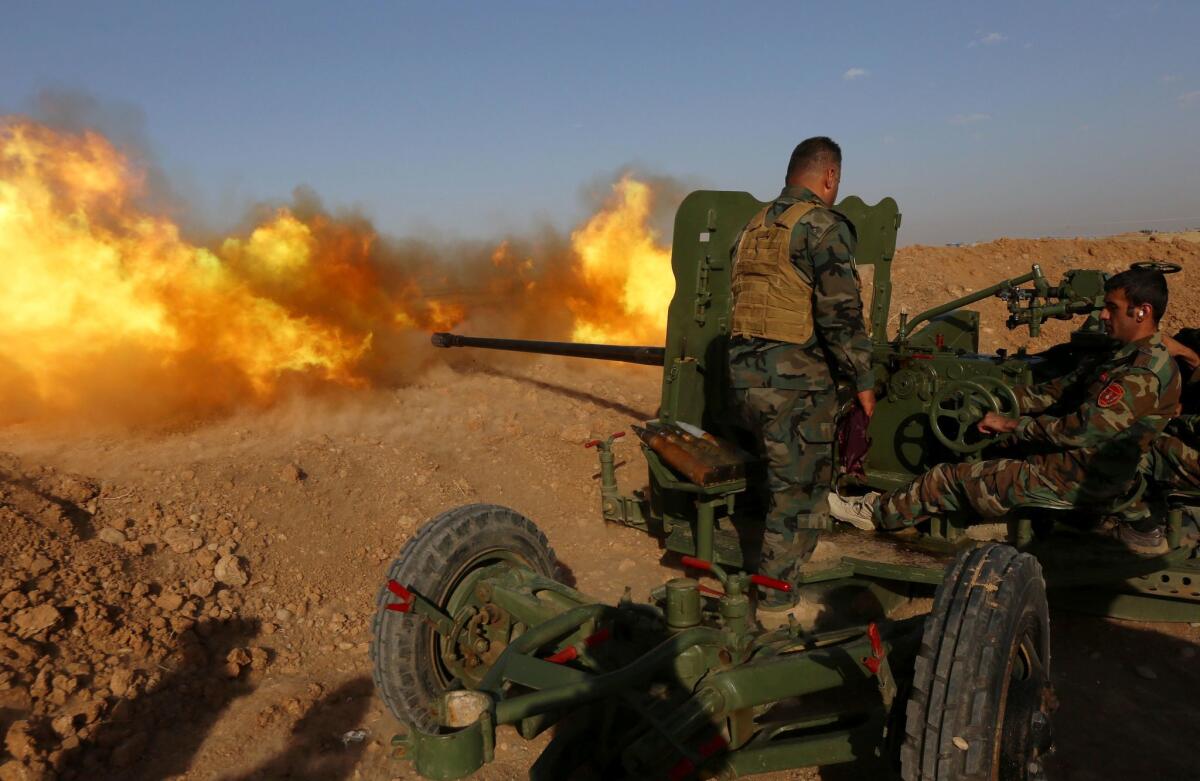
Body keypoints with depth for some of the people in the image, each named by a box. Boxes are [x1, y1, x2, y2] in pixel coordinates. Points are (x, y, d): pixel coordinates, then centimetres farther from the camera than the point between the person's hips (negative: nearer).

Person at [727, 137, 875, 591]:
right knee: (799, 490, 5)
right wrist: (863, 379, -8)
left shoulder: (753, 226, 15)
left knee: (783, 476, 24)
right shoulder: (823, 226, -10)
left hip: (743, 373, 8)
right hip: (795, 381, -8)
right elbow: (841, 313, -16)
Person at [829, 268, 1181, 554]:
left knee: (951, 478, 1)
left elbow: (1081, 431, -25)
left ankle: (878, 512, 18)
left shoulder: (1145, 373, -22)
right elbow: (1062, 389, 12)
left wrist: (1011, 424, -15)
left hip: (1079, 482, -9)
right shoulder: (1129, 356, 10)